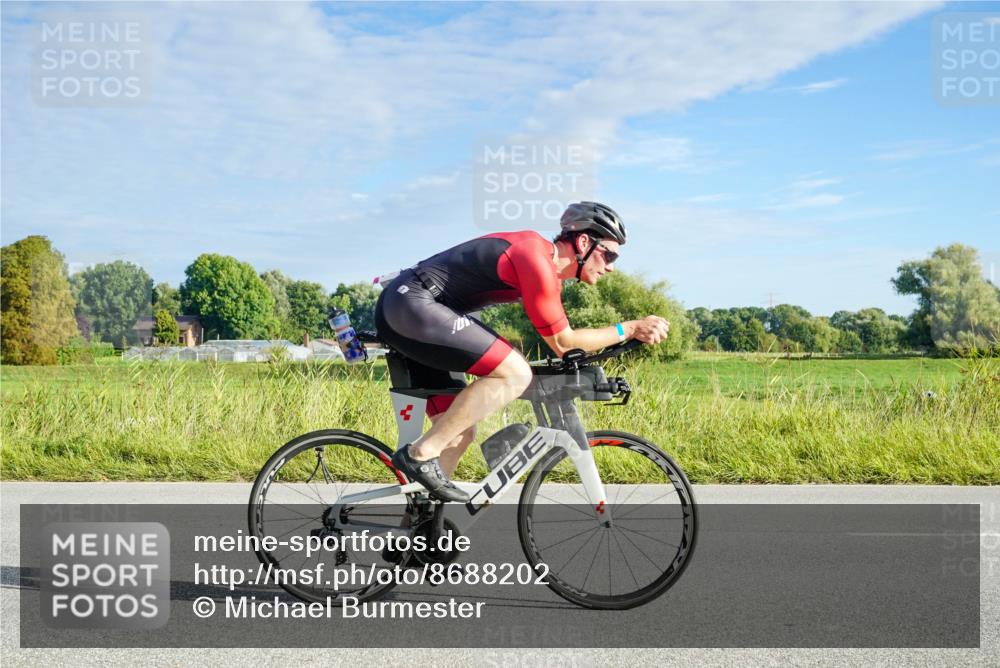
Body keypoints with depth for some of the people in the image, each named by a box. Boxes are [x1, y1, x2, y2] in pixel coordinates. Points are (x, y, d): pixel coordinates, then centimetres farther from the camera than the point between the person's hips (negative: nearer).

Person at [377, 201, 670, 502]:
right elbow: (563, 343, -10)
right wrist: (629, 328, -6)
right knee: (515, 373, -19)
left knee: (459, 432, 10)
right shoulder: (537, 262, -17)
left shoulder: (548, 261, 13)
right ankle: (421, 454, -14)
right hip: (413, 303, -10)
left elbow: (562, 342, 23)